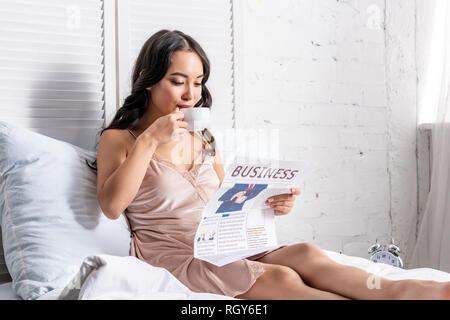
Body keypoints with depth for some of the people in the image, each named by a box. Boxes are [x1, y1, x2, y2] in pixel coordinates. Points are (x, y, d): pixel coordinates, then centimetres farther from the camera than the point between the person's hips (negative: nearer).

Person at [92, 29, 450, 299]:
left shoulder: (203, 139, 19)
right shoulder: (118, 139, 3)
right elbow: (112, 206, -15)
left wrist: (268, 205, -1)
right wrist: (149, 141, -16)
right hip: (169, 256, -6)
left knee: (305, 253, -25)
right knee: (279, 277, -30)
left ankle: (398, 290, -42)